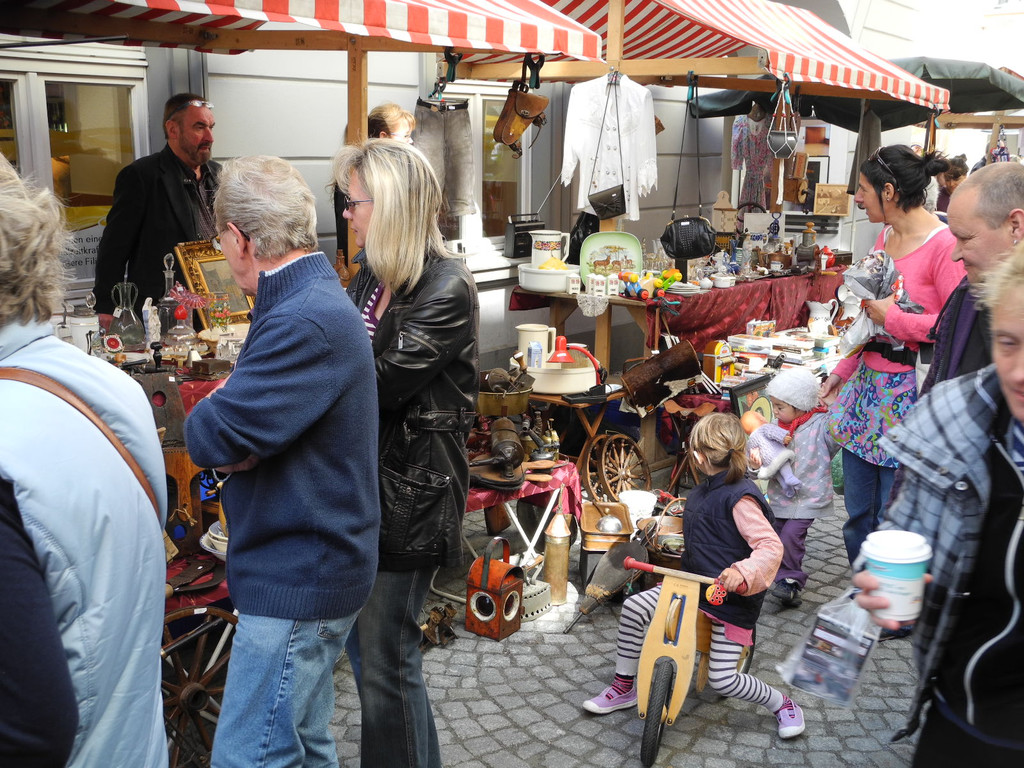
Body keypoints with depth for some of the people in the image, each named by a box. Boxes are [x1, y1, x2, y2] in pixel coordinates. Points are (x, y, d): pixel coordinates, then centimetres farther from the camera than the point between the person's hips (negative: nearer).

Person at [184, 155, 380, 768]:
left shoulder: (306, 322, -24)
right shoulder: (317, 298, 12)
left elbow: (209, 438, -24)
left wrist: (214, 409, -4)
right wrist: (238, 444, -6)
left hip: (297, 585, -10)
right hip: (307, 569, 10)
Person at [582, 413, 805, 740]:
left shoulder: (740, 498, -21)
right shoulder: (703, 490, 7)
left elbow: (771, 546, -28)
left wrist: (743, 571, -42)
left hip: (732, 597, -8)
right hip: (693, 582, 8)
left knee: (722, 679, -8)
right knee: (634, 607, -11)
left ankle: (782, 703, 20)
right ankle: (624, 688, 4)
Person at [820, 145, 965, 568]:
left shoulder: (943, 245, -16)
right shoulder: (886, 237, 11)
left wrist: (894, 318, -15)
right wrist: (843, 370, 18)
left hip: (907, 394, -8)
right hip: (867, 383, 8)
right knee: (858, 513, 16)